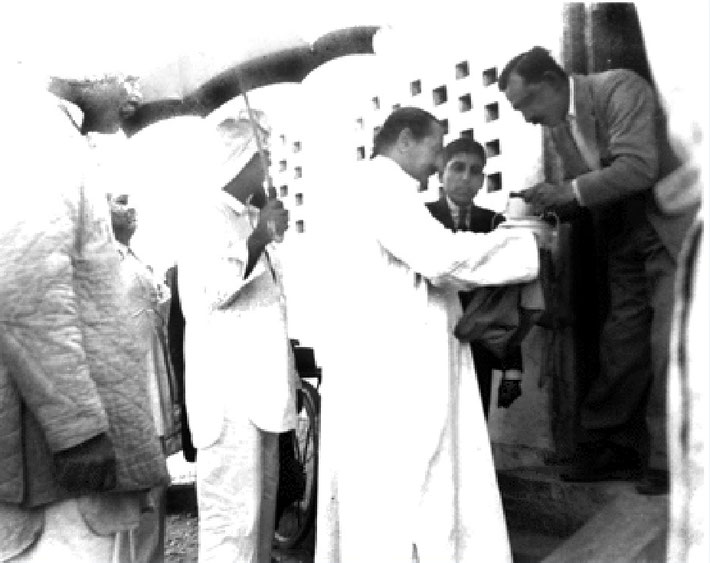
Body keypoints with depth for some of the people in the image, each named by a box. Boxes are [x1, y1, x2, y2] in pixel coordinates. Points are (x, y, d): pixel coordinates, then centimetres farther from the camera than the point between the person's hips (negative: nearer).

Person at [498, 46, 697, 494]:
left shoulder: (620, 88, -15)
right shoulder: (559, 125, 7)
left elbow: (638, 167, -27)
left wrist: (568, 192, -27)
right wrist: (553, 203, -6)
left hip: (673, 233, -7)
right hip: (624, 246, 7)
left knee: (669, 347, -5)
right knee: (621, 348, 7)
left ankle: (669, 460, 8)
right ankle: (615, 448, 18)